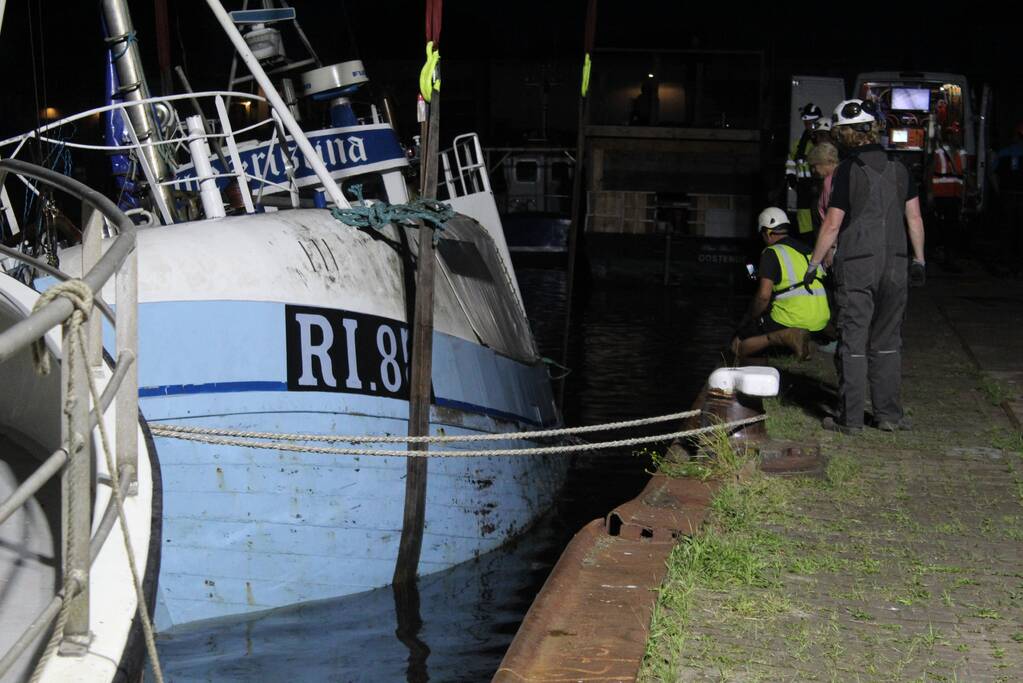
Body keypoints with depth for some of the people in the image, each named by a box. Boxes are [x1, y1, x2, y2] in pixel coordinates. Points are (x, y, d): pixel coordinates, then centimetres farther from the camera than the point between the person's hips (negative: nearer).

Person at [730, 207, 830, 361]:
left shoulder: (772, 252, -5)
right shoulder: (807, 249, 18)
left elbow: (763, 295, -13)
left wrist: (750, 317, 5)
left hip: (792, 318, -8)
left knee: (737, 346, 3)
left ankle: (786, 335, -18)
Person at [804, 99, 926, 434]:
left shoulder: (847, 171, -9)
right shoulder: (898, 169, 6)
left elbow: (832, 224, -9)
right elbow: (914, 217, 8)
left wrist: (814, 263, 0)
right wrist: (918, 259, 17)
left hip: (856, 267, -5)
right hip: (894, 266, 5)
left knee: (853, 341, 1)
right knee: (887, 343, 12)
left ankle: (850, 417, 2)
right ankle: (889, 414, 14)